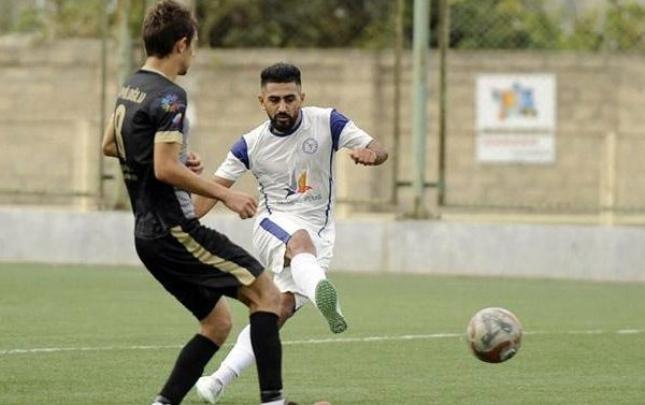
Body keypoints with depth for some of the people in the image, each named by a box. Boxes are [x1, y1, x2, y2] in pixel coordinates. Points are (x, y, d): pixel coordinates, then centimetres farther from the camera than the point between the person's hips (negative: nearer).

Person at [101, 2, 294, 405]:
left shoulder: (131, 89, 13)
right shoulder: (169, 96, -16)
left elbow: (110, 145, 28)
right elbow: (166, 170, -23)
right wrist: (225, 194, -15)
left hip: (149, 233, 9)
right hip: (175, 230, -9)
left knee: (218, 321, 14)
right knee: (267, 294, -8)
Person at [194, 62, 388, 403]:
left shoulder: (326, 122, -3)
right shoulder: (252, 144, -1)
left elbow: (379, 152, -7)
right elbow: (215, 188, 3)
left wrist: (369, 153, -32)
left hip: (319, 233, 1)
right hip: (273, 225, -1)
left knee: (280, 311, -13)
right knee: (302, 241, -38)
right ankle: (321, 295, -73)